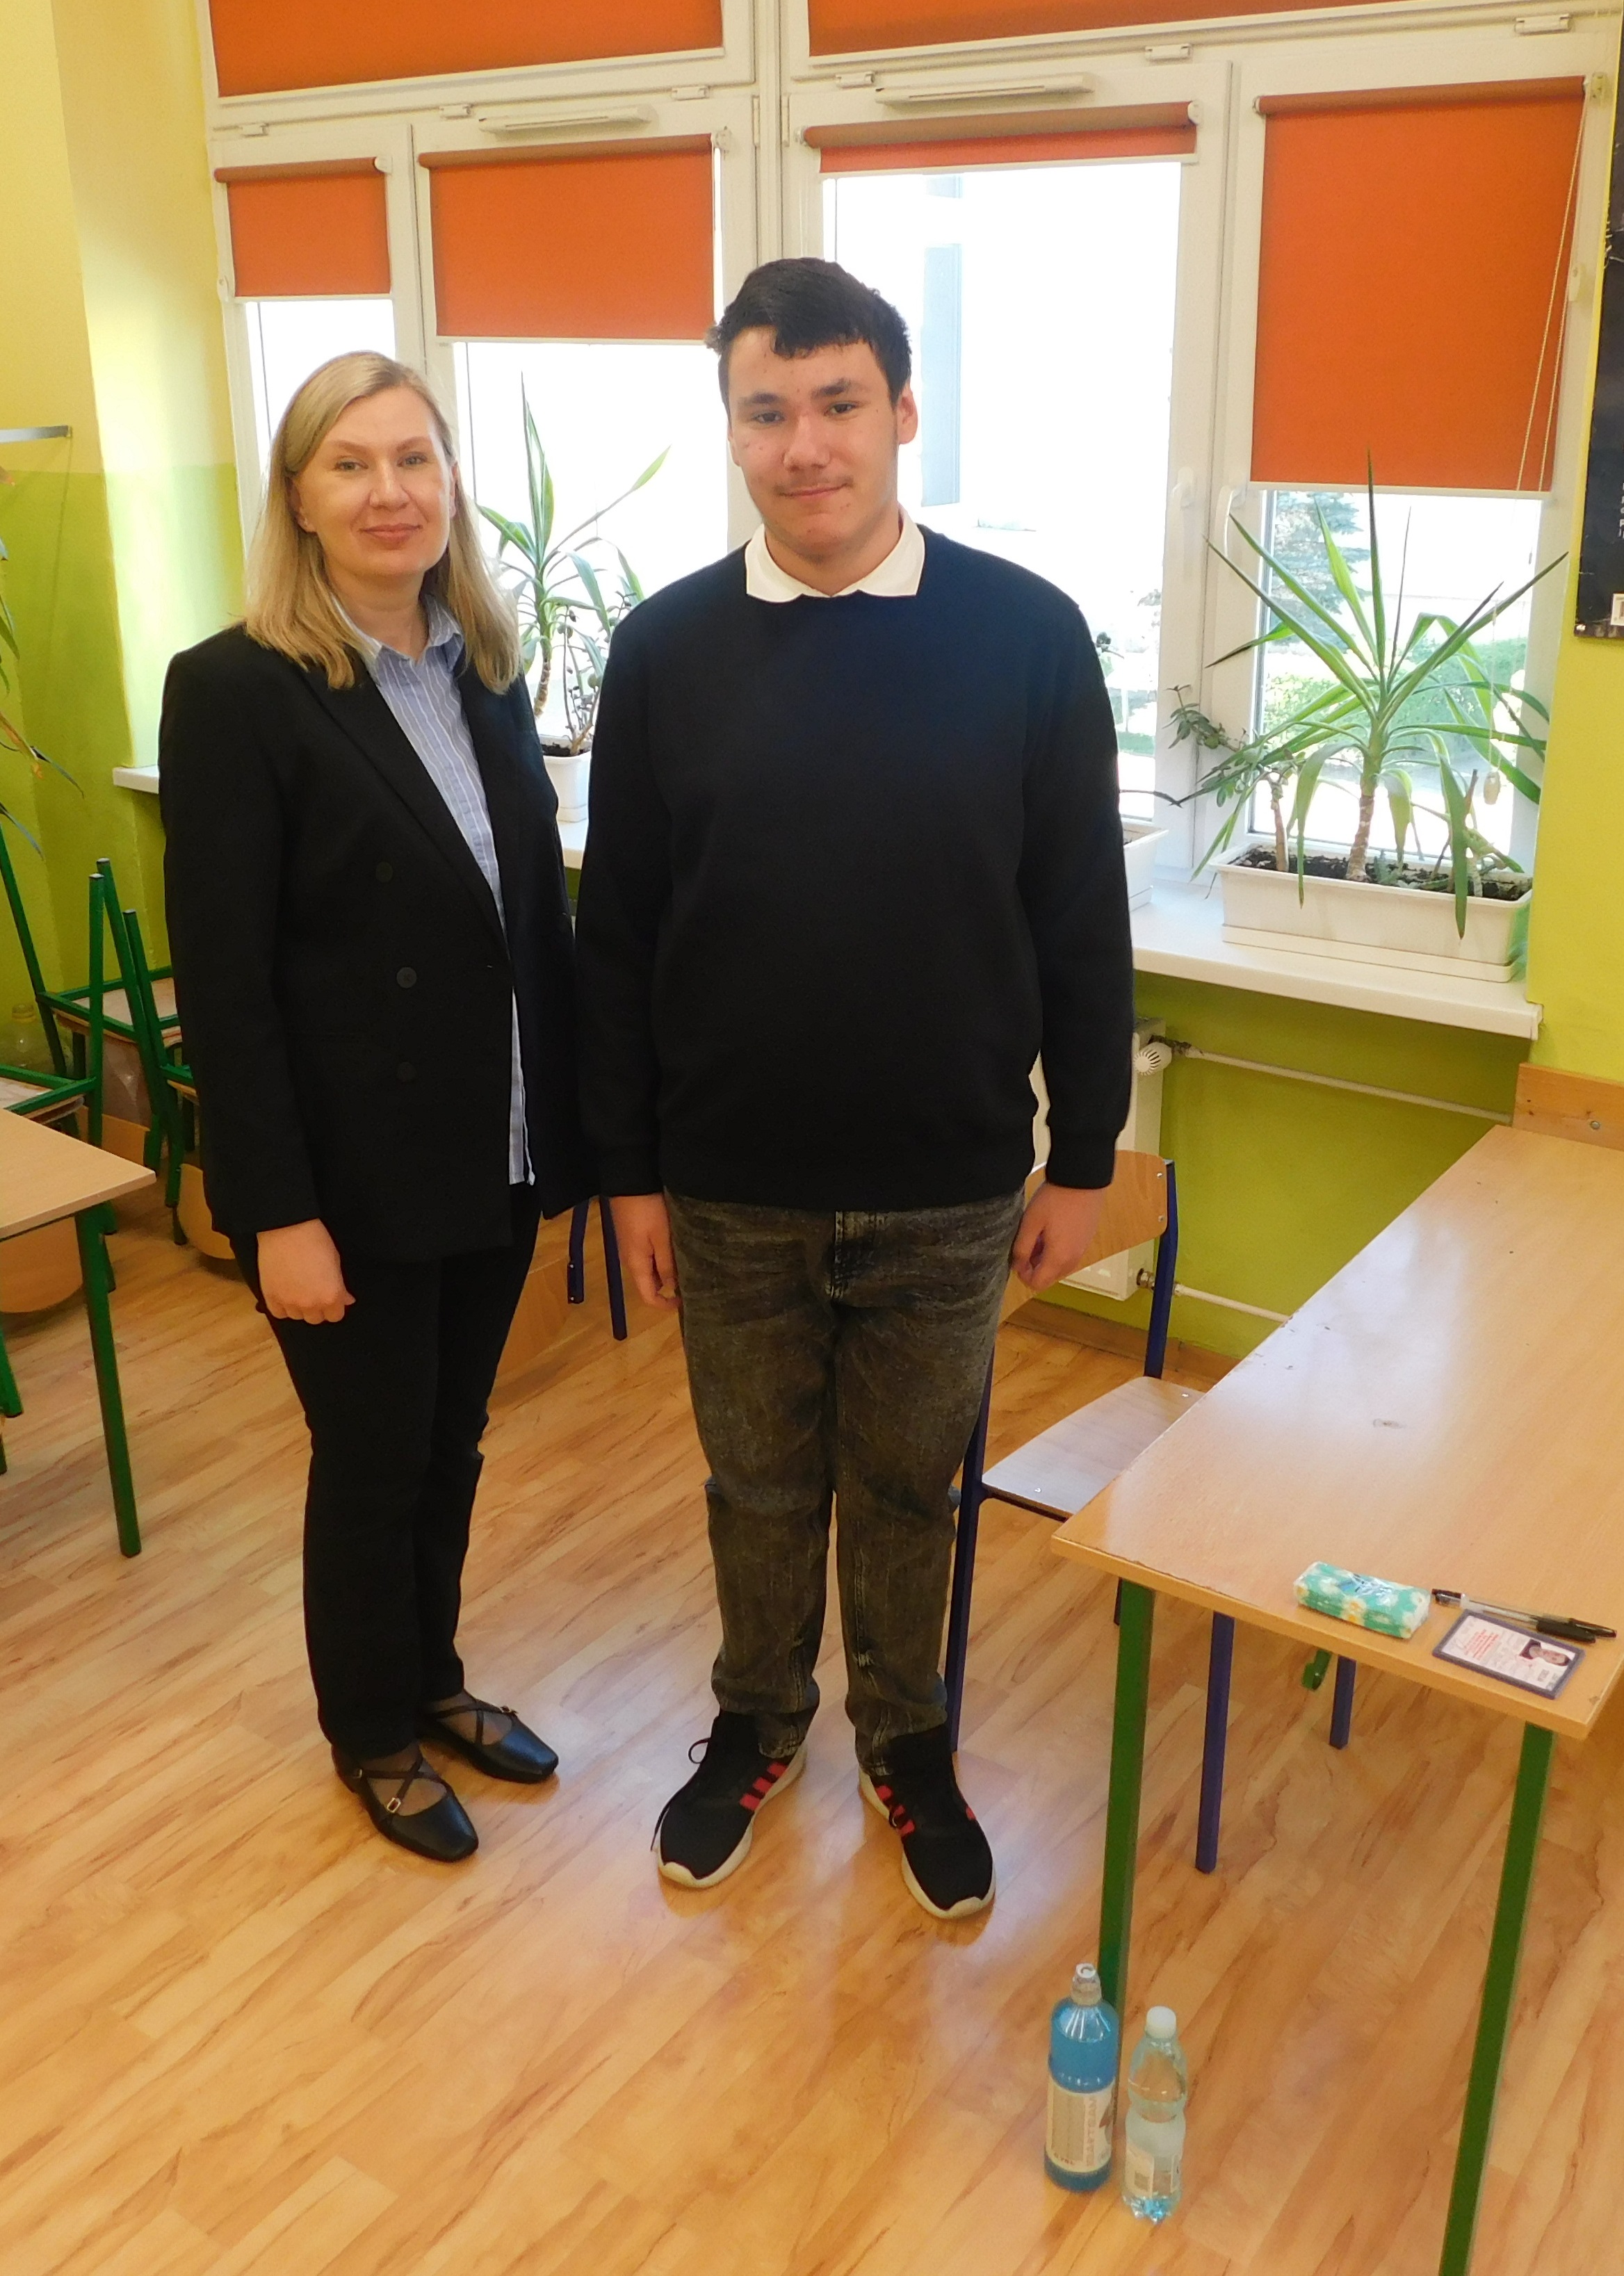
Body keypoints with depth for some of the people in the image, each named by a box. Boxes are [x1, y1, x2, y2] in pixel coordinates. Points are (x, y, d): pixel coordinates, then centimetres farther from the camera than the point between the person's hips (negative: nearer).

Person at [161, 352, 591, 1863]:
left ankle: (432, 1679, 43)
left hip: (495, 1156, 5)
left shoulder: (487, 669, 4)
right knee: (372, 1463, 12)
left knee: (451, 1441, 20)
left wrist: (570, 1119, 5)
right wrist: (276, 1212, -16)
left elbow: (540, 911, 8)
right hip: (354, 1174, -5)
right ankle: (373, 1734, 36)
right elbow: (223, 981, -15)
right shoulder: (234, 690, -13)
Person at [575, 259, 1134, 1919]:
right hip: (729, 1192, 1)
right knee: (759, 1484, 18)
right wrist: (627, 1171, 1)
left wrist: (1082, 1158, 0)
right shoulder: (668, 649, -4)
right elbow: (615, 937, 1)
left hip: (947, 1192, -1)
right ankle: (758, 1721, 43)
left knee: (908, 1489, 16)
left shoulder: (1025, 634, -7)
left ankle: (904, 1738, 40)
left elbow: (1082, 923, -2)